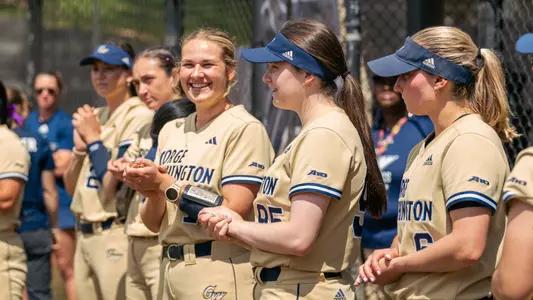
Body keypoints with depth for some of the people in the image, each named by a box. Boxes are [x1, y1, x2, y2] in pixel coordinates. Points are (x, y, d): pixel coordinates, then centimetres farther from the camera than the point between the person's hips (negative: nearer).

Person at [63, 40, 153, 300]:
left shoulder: (139, 117, -10)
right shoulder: (93, 117, 15)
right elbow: (71, 188, 16)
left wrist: (94, 139, -9)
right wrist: (80, 149, -1)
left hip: (116, 236, -8)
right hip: (85, 236, 8)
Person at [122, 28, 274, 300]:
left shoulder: (245, 129, -9)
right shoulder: (171, 131, 11)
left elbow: (234, 213, -18)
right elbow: (154, 223, 12)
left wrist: (165, 184, -15)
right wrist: (153, 194, -8)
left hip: (221, 275, -6)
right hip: (171, 268, 6)